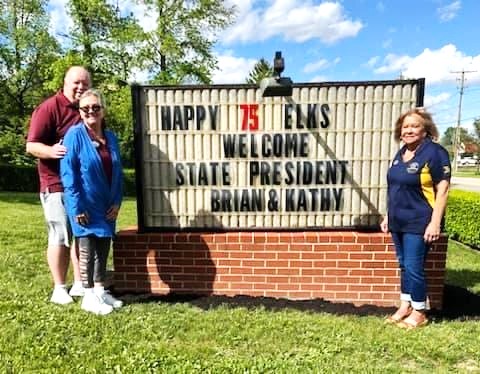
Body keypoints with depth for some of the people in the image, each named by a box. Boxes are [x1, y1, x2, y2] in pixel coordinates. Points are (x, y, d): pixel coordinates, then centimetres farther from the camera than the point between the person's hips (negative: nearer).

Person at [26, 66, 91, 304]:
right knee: (60, 237, 0)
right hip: (57, 184, -7)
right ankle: (59, 289, 14)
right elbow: (31, 145, -14)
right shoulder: (49, 108, -9)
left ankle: (80, 284, 23)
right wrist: (51, 150, -34)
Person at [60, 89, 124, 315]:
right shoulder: (75, 135, -10)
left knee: (103, 248, 12)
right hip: (85, 205, -5)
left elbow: (118, 172, 10)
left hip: (106, 206, 6)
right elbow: (68, 173, -13)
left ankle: (100, 291, 26)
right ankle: (89, 297, 14)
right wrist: (77, 207, -17)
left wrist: (117, 202, 2)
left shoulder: (110, 137, 7)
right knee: (87, 249, 2)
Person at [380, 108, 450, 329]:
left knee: (414, 267, -1)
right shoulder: (401, 153, 11)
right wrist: (388, 215, 16)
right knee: (404, 266, 15)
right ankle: (405, 307, 29)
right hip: (398, 222, 7)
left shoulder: (434, 153, -10)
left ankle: (419, 313, 18)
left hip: (419, 223, -7)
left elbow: (443, 189, -13)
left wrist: (435, 222, -18)